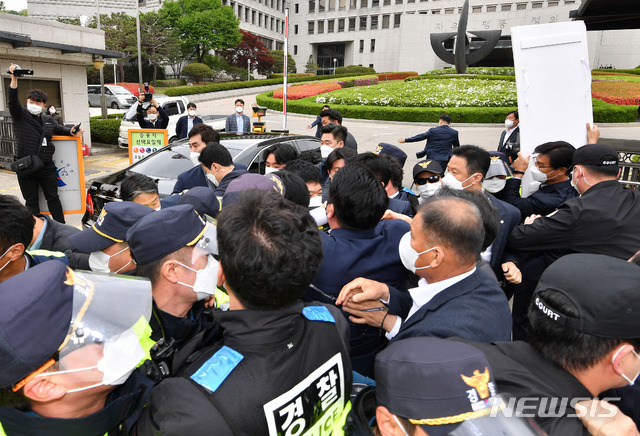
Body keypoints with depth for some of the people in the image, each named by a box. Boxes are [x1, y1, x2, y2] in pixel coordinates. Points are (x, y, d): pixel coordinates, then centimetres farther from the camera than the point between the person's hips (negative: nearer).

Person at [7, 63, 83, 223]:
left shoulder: (48, 119, 14)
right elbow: (12, 101, -15)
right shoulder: (21, 115, 0)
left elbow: (59, 129, 27)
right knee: (31, 201, 6)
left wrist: (72, 132, 6)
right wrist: (14, 79, -28)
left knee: (53, 198, 9)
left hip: (47, 166, 3)